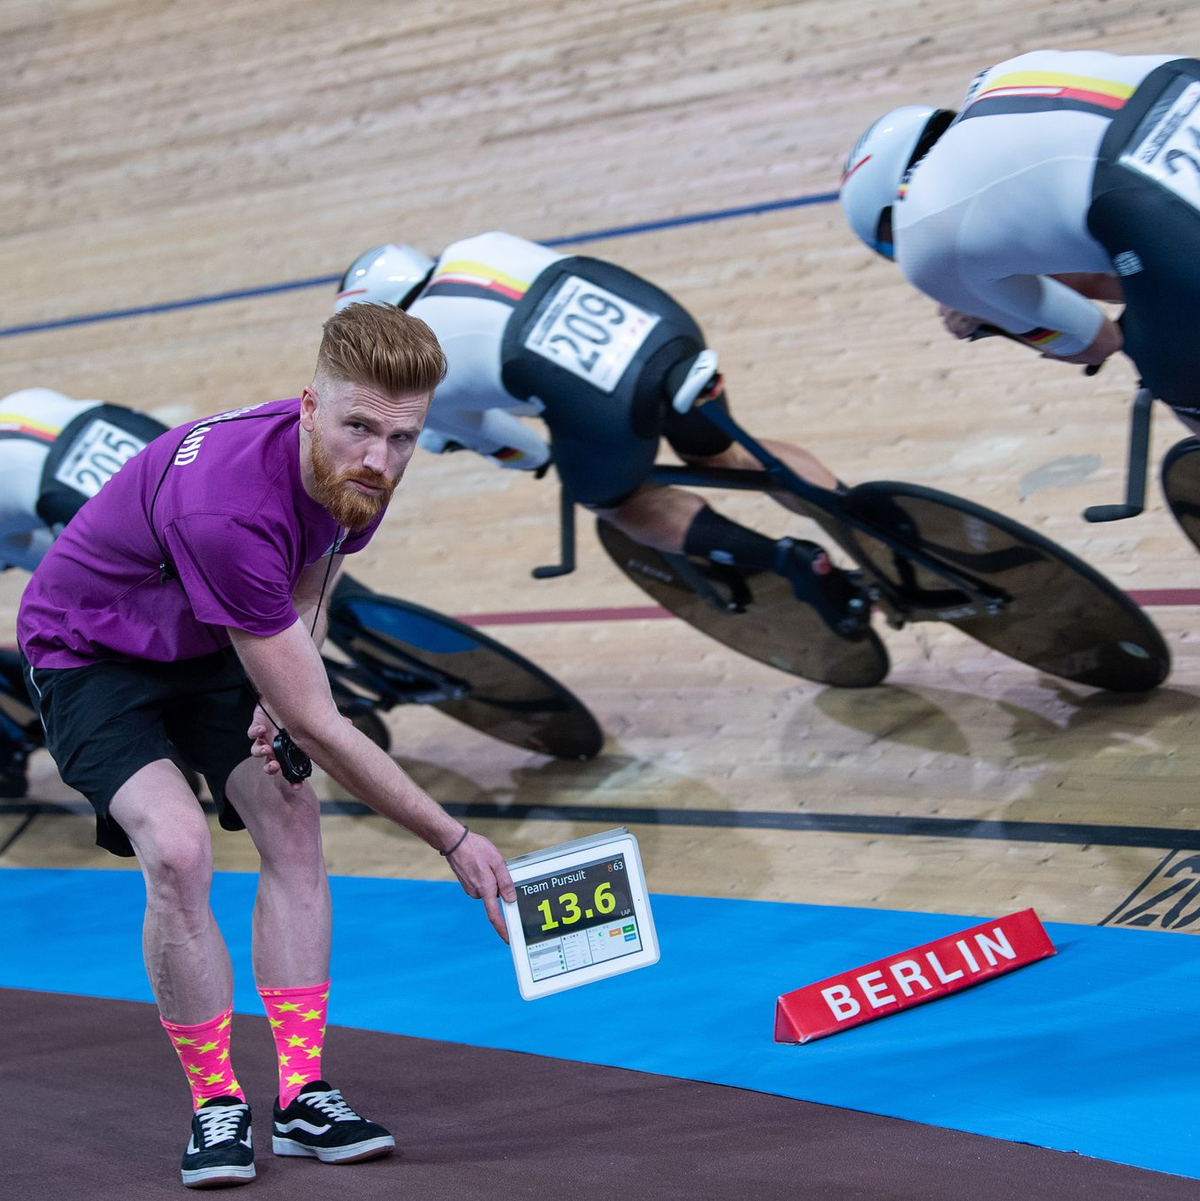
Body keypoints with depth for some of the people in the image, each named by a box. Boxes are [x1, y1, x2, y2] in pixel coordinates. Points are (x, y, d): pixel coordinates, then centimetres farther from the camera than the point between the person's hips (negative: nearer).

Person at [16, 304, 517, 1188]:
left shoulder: (353, 473, -16)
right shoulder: (227, 509, -41)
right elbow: (319, 728, -34)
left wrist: (283, 688, -9)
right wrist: (453, 841, -27)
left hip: (207, 646, 7)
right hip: (89, 649, -7)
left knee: (293, 825, -6)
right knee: (177, 851, -24)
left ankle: (302, 1094, 1)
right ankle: (215, 1102, -7)